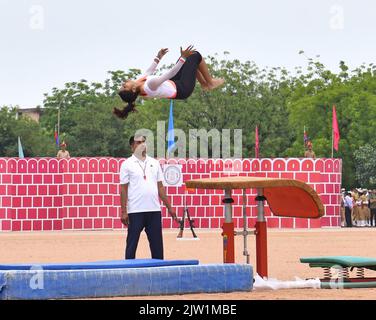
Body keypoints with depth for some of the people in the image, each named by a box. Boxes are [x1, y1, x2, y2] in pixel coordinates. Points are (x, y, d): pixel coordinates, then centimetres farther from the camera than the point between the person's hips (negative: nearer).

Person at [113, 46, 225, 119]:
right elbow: (170, 74, -38)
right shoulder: (150, 85, -40)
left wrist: (158, 58, 19)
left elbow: (148, 72, 7)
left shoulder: (139, 82, -13)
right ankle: (211, 83, 19)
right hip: (182, 89, -9)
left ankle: (204, 84, 31)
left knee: (188, 58, 18)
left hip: (174, 84, 9)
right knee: (195, 56, -2)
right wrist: (183, 58, -38)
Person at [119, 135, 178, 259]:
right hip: (135, 211, -4)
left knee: (157, 244, 6)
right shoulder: (127, 164, 0)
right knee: (132, 244, 0)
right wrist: (123, 211, -8)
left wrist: (169, 207, 10)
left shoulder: (154, 163, 12)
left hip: (154, 210, 4)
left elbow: (160, 187, 14)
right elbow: (123, 189, -2)